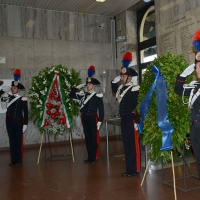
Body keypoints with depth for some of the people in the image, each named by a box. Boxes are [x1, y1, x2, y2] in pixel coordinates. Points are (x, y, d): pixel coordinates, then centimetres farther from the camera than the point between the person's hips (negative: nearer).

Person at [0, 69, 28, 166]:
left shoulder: (22, 99, -7)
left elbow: (25, 112, -6)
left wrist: (25, 124, -8)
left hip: (18, 121, -4)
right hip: (9, 121, 4)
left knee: (18, 140, 4)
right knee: (11, 140, 9)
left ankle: (19, 160, 14)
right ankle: (13, 160, 17)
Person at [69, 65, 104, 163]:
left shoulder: (97, 96, -6)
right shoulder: (83, 95, 8)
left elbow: (101, 109, -8)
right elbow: (71, 94, 13)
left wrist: (100, 121, -13)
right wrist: (78, 86, 5)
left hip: (93, 118, -5)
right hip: (84, 118, 5)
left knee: (95, 138, 2)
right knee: (87, 138, 10)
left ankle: (95, 157, 12)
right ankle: (90, 157, 19)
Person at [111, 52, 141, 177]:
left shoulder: (135, 89, -12)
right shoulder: (121, 88, 12)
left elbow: (138, 105, -16)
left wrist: (137, 121, -19)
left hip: (132, 119, -8)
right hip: (124, 119, 9)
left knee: (134, 144, -1)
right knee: (126, 144, 13)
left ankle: (135, 170, 9)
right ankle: (129, 169, 24)